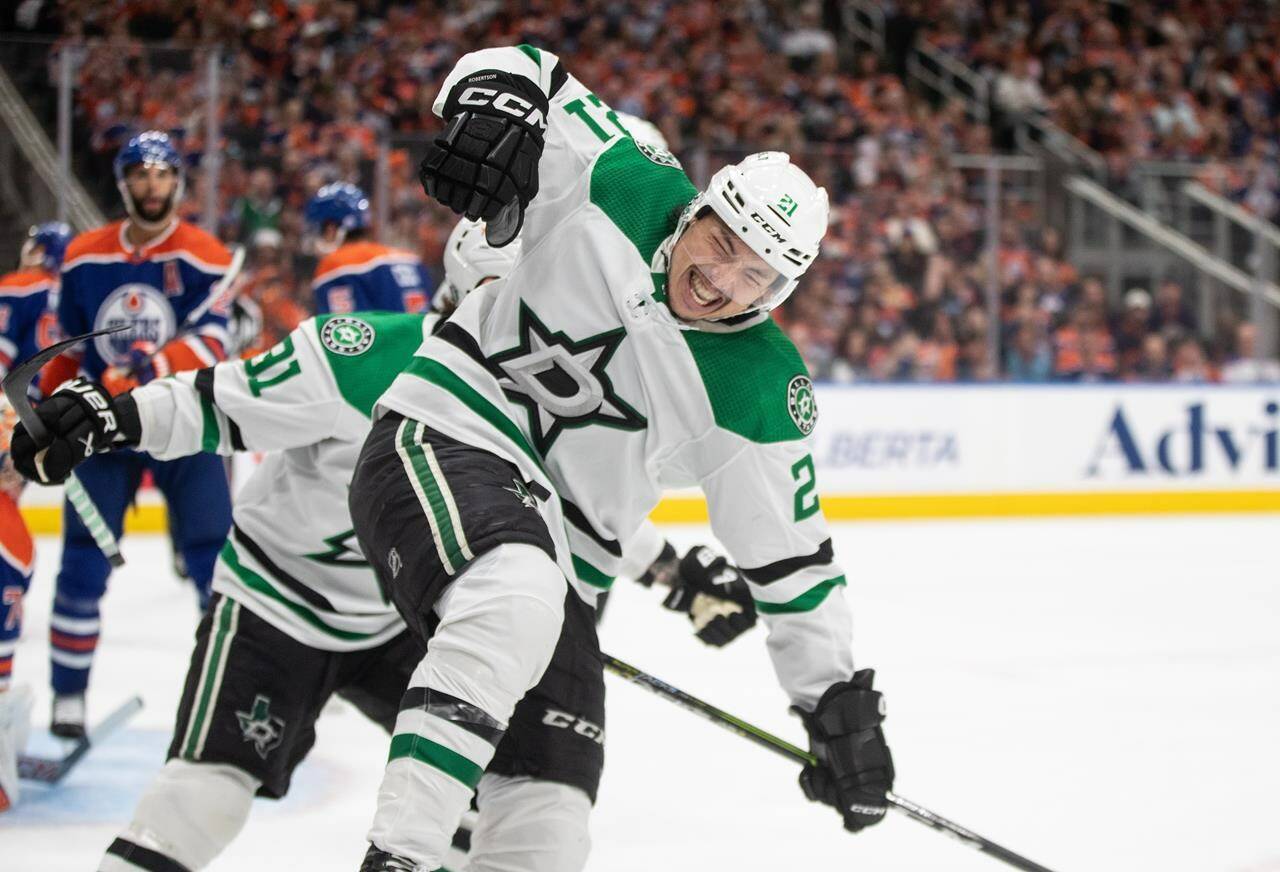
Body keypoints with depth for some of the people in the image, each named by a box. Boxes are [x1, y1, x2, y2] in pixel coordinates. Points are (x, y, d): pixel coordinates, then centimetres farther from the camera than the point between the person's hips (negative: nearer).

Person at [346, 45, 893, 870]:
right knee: (516, 601, -36)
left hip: (559, 548, 5)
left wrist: (840, 703, -1)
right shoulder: (628, 191, -8)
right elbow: (520, 69, -1)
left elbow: (789, 554, 1)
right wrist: (492, 113, -25)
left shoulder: (761, 394, -5)